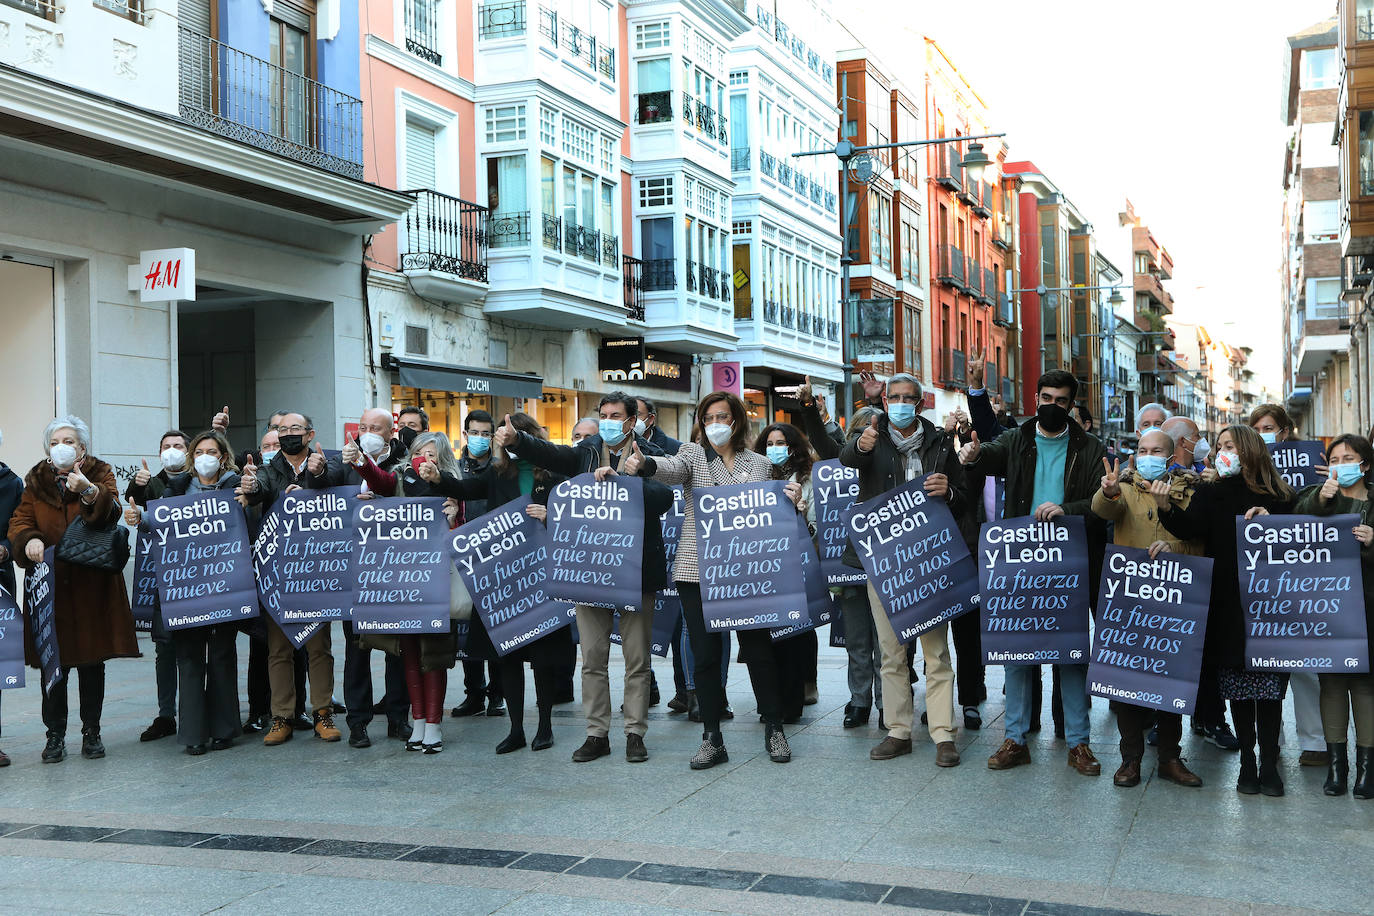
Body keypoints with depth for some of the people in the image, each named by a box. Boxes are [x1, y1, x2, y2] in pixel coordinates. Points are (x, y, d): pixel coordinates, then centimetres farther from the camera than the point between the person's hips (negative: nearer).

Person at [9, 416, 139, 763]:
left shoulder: (100, 475, 2)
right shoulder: (37, 481, 9)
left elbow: (111, 514, -16)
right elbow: (19, 521, 2)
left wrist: (89, 491, -37)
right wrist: (29, 540, -21)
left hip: (92, 586, -1)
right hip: (50, 586, 1)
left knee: (92, 664, 7)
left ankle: (91, 731, 19)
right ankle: (55, 735, 14)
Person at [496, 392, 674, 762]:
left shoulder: (649, 456, 1)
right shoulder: (587, 451, 10)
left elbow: (663, 497, -15)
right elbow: (549, 453, -6)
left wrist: (618, 480, -24)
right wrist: (515, 440, -23)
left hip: (636, 569, -3)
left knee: (637, 658, 5)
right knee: (593, 656, 7)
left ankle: (635, 733, 14)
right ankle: (597, 733, 16)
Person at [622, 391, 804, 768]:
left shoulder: (759, 463, 12)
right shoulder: (694, 453, 6)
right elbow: (672, 468, -16)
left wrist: (791, 500, -7)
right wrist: (644, 465, -39)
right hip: (698, 571, -1)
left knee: (758, 649, 3)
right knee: (705, 655, 1)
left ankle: (774, 729, 18)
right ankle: (711, 739, 10)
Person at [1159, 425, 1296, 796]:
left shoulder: (1279, 496, 5)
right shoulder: (1211, 494, 7)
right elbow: (1190, 528, -11)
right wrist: (1166, 508, -29)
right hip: (1228, 608, 1)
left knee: (1269, 685, 1)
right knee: (1238, 686, 5)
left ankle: (1269, 764, 9)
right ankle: (1247, 762, 15)